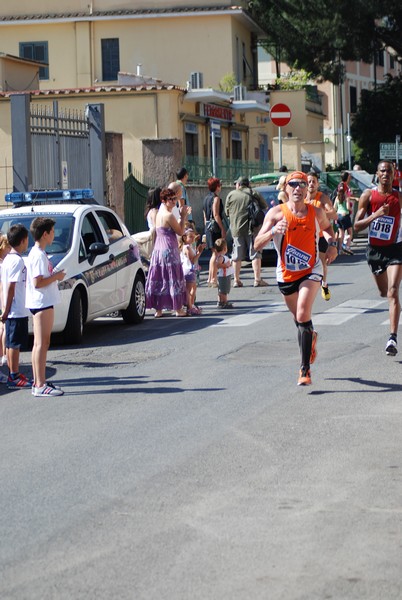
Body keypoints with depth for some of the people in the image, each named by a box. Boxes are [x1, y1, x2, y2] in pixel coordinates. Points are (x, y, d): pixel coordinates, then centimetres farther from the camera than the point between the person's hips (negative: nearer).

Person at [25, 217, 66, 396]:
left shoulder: (36, 253, 15)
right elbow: (38, 283, -23)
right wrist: (56, 276, -12)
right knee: (42, 344, -9)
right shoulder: (39, 255, -17)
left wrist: (55, 275, 14)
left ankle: (37, 382, 18)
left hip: (41, 304, 11)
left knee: (38, 344, 13)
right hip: (42, 303, -11)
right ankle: (41, 385, -9)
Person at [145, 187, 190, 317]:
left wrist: (183, 216, 14)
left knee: (159, 279, 8)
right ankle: (178, 309, 5)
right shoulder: (169, 215, -16)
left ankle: (158, 309, 10)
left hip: (158, 249, 8)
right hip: (169, 249, -8)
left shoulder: (159, 213, 11)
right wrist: (183, 216, -3)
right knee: (173, 278, 0)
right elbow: (180, 232, -9)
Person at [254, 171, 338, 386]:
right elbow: (257, 245, -16)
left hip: (311, 271, -1)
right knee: (299, 319, 17)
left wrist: (332, 243, 1)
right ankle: (310, 337, 53)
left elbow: (327, 226, 21)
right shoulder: (276, 213, -10)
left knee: (303, 316, -21)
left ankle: (305, 369, -18)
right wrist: (273, 231, -34)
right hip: (286, 274, 2)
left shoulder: (316, 212, -3)